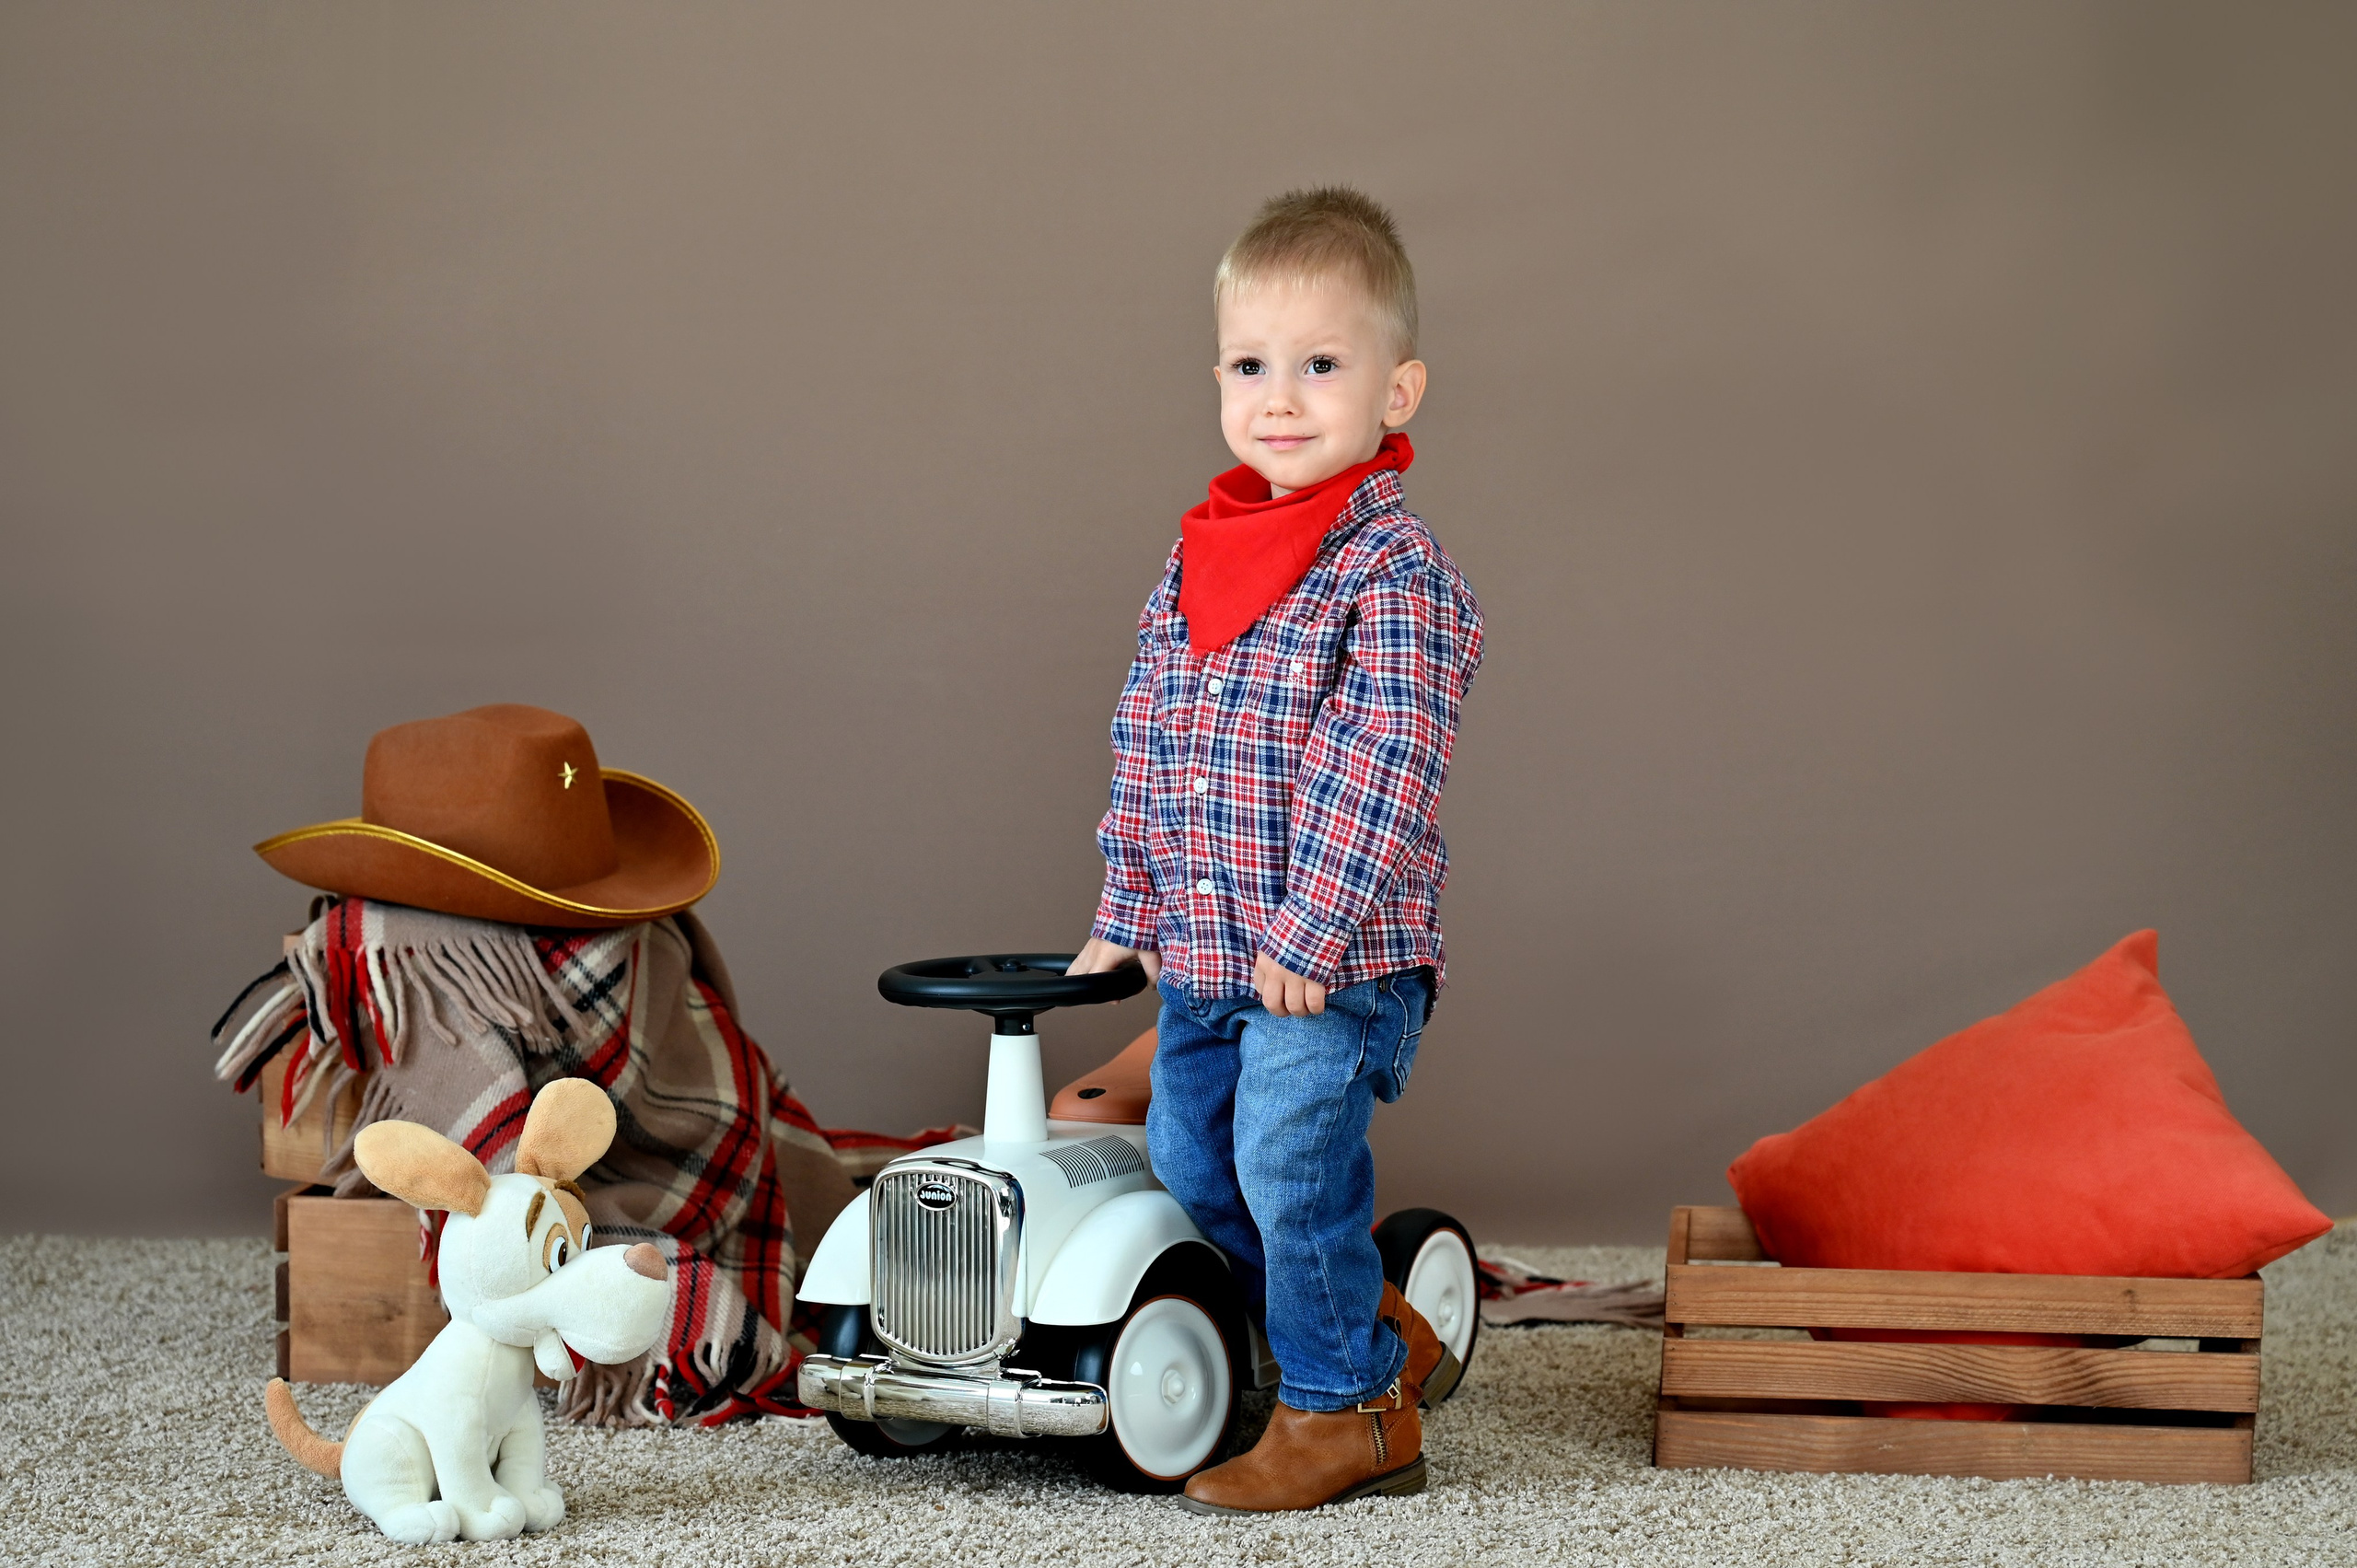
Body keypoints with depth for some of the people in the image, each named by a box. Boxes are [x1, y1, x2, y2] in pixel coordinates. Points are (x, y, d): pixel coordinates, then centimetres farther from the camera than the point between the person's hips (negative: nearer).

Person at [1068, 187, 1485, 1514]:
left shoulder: (1397, 572, -13)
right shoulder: (1197, 561, 10)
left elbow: (1381, 770, -19)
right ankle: (1384, 1338, 32)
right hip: (1202, 955, 8)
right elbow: (1146, 742, 15)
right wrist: (1131, 910, 14)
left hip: (1336, 957, -8)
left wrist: (1311, 930, -23)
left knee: (1291, 1167, -8)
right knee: (1192, 1163, 14)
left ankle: (1344, 1413, 11)